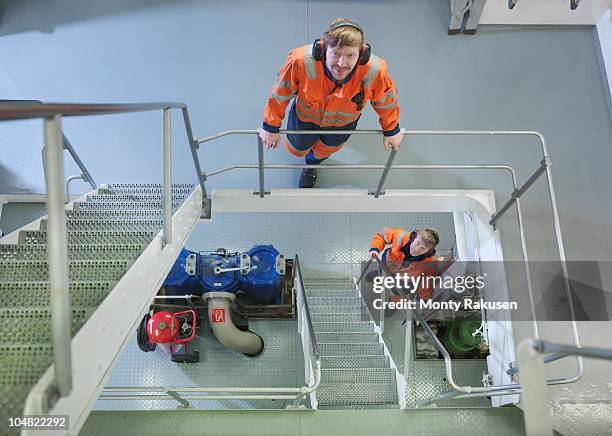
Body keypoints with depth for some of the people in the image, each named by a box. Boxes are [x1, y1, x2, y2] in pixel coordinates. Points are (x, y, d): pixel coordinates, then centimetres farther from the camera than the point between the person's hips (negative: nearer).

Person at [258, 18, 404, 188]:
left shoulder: (375, 71, -38)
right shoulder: (300, 61, -43)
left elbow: (386, 101, -15)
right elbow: (280, 94, -23)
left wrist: (391, 130, 1)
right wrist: (271, 127, -10)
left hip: (343, 122, 2)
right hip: (305, 116, -1)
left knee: (324, 151, 32)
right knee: (297, 150, 28)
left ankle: (312, 163, 71)